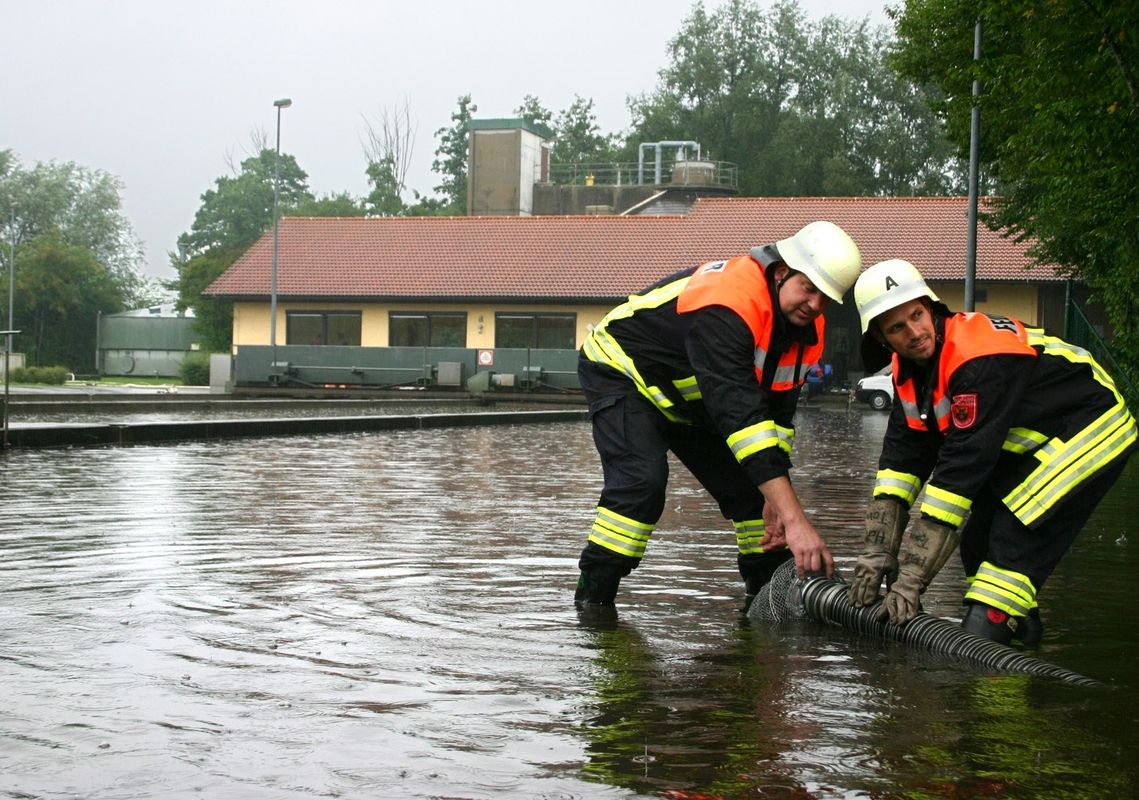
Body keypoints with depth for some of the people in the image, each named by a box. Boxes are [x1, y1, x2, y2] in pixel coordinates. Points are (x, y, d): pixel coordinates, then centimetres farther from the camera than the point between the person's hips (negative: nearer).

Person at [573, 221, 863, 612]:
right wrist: (794, 519, -51)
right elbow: (739, 411, -48)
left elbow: (778, 412, -3)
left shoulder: (807, 328, -12)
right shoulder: (729, 303, -41)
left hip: (689, 399, 8)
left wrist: (775, 500, -10)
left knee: (751, 487, 3)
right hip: (621, 372, -8)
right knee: (641, 481, -28)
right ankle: (591, 603, -18)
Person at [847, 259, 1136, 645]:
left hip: (1092, 433, -9)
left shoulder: (979, 360, -33)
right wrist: (878, 550, -14)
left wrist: (912, 577, -33)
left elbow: (962, 467, -35)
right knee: (979, 544, 9)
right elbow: (901, 457, -4)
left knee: (1012, 544, -20)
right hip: (1029, 447, 9)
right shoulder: (909, 369, -5)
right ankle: (1019, 624, 27)